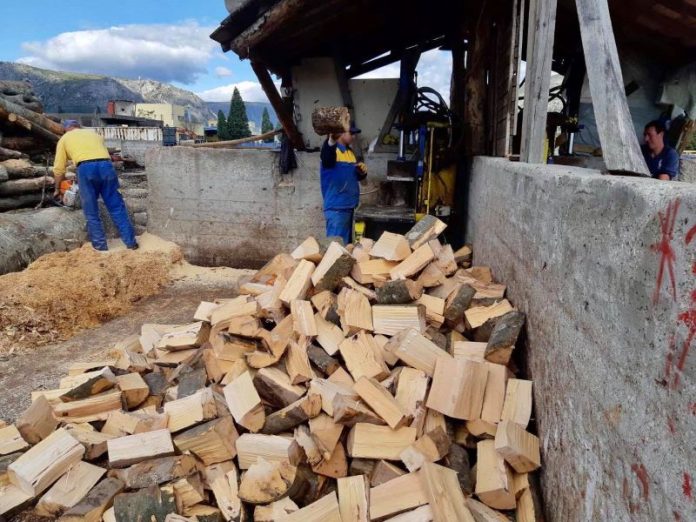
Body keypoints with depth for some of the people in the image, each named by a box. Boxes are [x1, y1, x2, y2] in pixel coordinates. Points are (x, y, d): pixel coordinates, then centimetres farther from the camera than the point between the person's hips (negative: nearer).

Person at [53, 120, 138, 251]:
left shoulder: (65, 138, 25)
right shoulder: (94, 134, 34)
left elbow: (59, 168, 22)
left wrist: (57, 189, 33)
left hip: (86, 168, -3)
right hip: (106, 166, 3)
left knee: (91, 213, 7)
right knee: (117, 207, 7)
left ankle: (100, 245, 7)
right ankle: (131, 241, 5)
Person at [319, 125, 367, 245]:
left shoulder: (350, 152, 15)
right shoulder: (331, 148, -11)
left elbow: (356, 176, 24)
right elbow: (327, 161, -36)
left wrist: (363, 172, 0)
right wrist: (331, 141, -56)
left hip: (348, 206, 9)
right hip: (336, 207, -9)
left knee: (346, 244, 16)